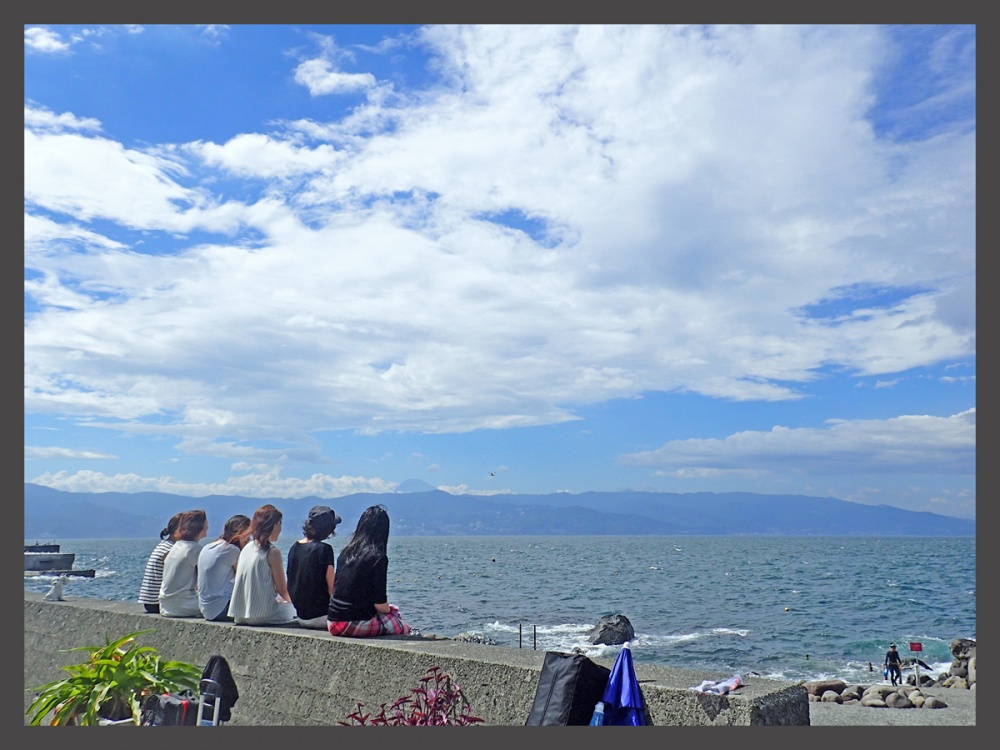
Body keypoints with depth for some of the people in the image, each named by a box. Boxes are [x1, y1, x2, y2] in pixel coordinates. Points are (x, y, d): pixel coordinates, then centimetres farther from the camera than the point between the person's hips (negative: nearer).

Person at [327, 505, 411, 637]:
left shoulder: (345, 552, 7)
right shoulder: (378, 558, -13)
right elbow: (380, 604, -15)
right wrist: (387, 609, 8)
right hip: (356, 623, -6)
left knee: (393, 609, 27)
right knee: (404, 628, 18)